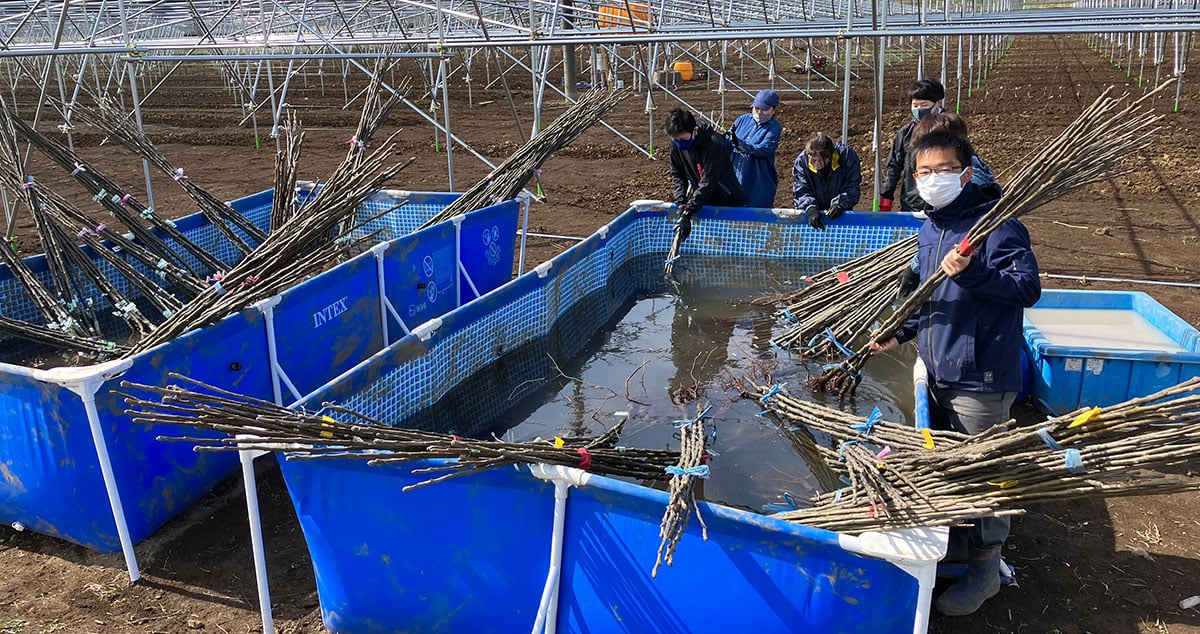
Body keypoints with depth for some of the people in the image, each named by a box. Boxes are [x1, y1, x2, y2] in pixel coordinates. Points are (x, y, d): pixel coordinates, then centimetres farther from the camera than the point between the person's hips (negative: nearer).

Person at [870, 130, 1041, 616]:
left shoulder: (995, 224, -15)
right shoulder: (928, 232, 11)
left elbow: (1028, 287, -23)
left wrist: (972, 273, -35)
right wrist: (900, 334, 17)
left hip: (981, 379, -8)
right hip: (938, 372, 8)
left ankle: (984, 571, 20)